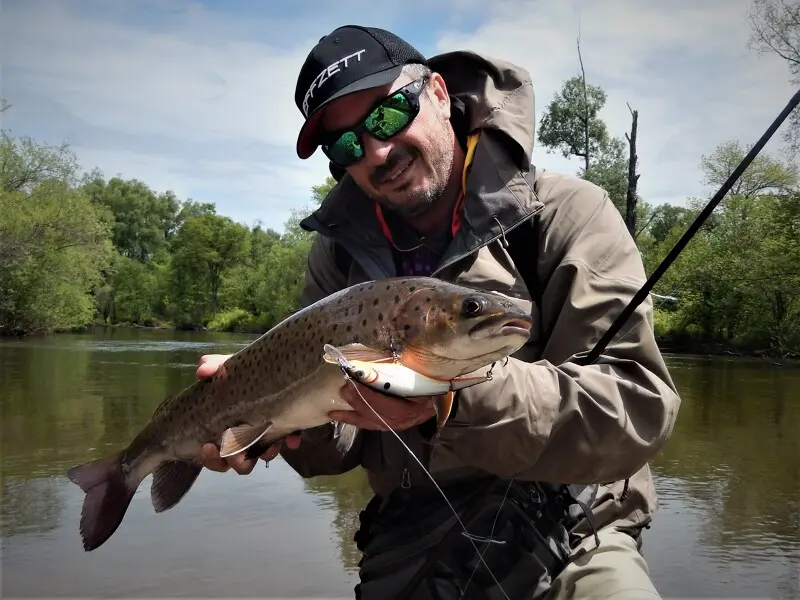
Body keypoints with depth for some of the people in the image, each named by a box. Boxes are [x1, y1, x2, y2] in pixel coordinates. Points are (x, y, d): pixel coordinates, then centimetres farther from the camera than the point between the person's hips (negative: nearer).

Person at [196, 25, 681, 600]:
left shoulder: (566, 215, -7)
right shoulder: (340, 254, 6)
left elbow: (638, 408, -16)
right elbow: (347, 439, 10)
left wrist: (457, 393, -28)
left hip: (566, 538, -5)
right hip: (406, 551, 6)